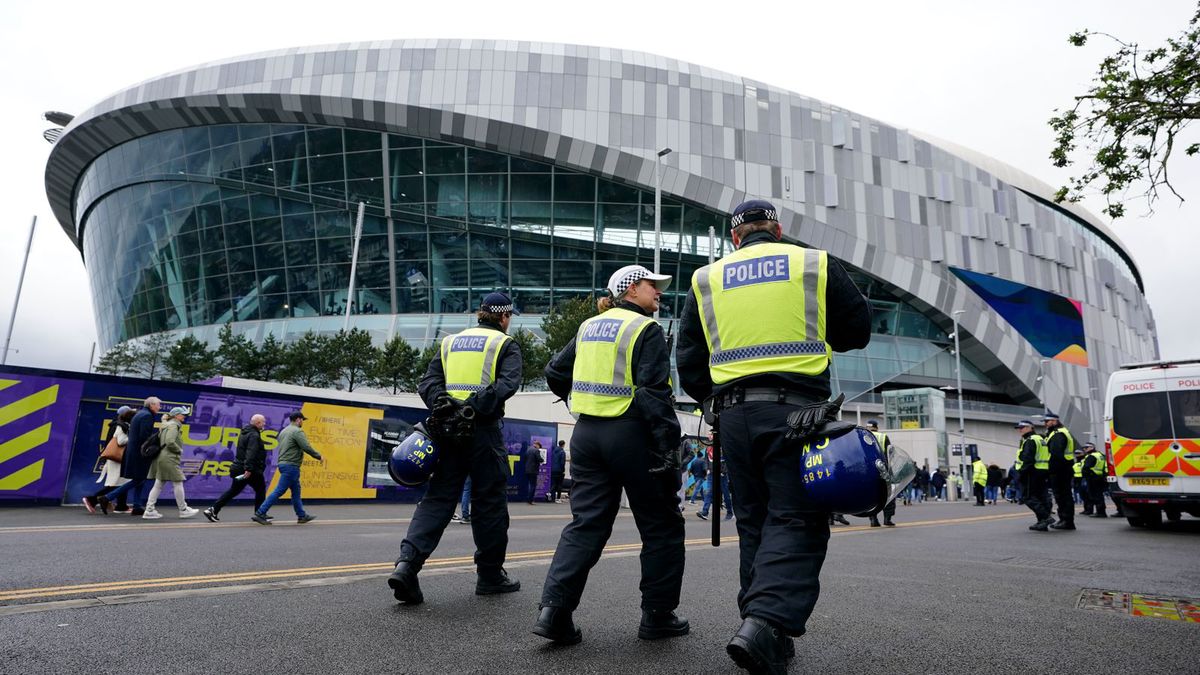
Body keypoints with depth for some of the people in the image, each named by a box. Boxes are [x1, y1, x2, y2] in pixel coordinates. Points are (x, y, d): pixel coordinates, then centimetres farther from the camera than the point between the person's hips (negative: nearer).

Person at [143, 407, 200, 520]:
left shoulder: (166, 424, 19)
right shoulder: (174, 425, -11)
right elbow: (170, 442, -23)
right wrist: (179, 450, -9)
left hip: (161, 458, 10)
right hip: (169, 459, -10)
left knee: (158, 485, 9)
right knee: (178, 484, -1)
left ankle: (149, 510, 7)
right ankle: (183, 510, 6)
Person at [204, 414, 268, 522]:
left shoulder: (244, 432, 15)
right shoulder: (254, 435, -17)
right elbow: (251, 454, -29)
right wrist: (249, 469, -35)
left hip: (239, 468, 9)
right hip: (251, 471, -9)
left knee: (233, 491, 13)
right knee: (260, 490, 6)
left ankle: (213, 510, 8)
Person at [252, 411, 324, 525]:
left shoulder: (284, 431, 17)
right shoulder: (297, 431, -12)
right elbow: (307, 447, -17)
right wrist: (319, 457, -6)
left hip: (283, 463, 10)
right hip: (291, 465, -10)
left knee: (296, 491, 14)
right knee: (279, 491, -6)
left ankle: (302, 516, 20)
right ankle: (260, 513, -5)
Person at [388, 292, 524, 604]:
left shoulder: (451, 341, 18)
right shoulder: (505, 344, 4)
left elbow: (428, 381, 6)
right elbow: (508, 383, -15)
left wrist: (442, 403, -9)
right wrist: (475, 404, -21)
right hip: (484, 429, -4)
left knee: (437, 498, 6)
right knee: (490, 501, 7)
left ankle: (407, 563, -10)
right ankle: (490, 575, 17)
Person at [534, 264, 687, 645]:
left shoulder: (588, 328, 13)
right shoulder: (646, 330, -8)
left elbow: (555, 373, 18)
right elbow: (654, 393, -17)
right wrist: (668, 447, -16)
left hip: (587, 434, 6)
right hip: (632, 436, -6)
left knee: (586, 524, 9)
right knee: (662, 527, 9)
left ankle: (553, 610, 0)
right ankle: (657, 617, 16)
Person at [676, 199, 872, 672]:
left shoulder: (706, 279, 13)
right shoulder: (816, 265, 7)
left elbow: (689, 359, 11)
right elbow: (857, 331, 15)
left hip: (733, 413, 3)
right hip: (795, 407, -3)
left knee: (754, 522, 13)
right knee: (797, 521, -3)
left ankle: (762, 629, 17)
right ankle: (767, 625, -19)